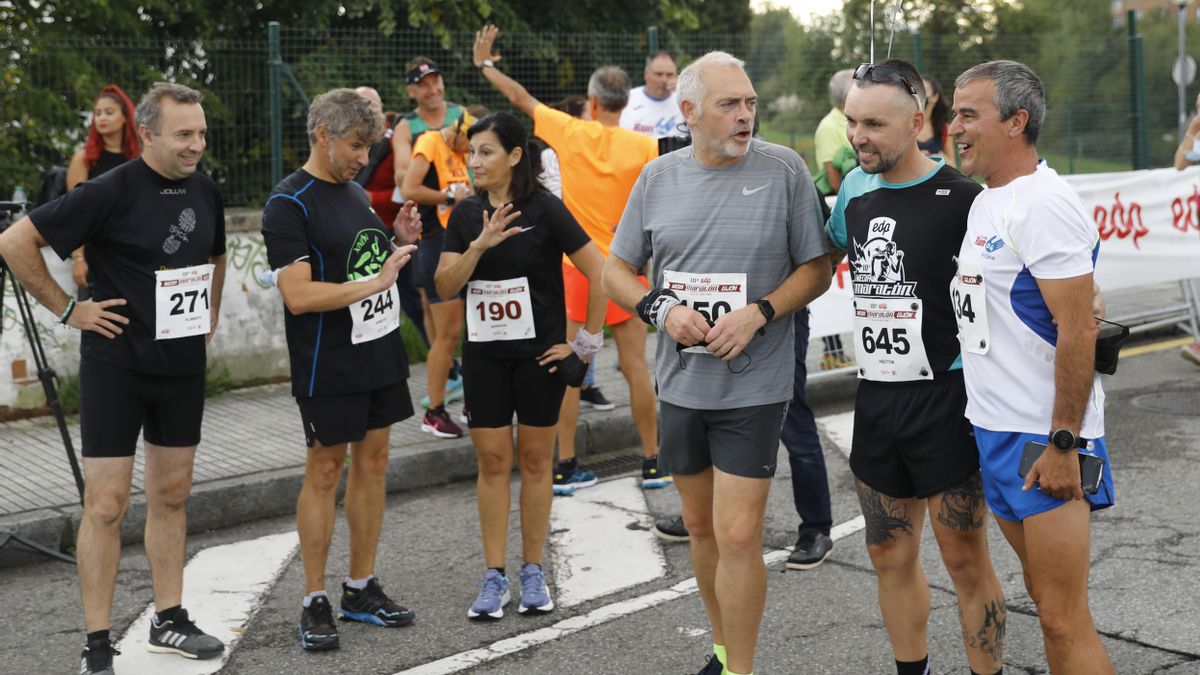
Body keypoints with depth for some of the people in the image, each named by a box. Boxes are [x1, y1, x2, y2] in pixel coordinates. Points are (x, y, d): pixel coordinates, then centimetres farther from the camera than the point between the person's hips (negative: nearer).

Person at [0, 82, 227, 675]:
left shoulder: (205, 192, 4)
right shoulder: (110, 193, -16)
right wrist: (67, 309, -13)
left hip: (184, 366, 6)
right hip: (116, 365, -6)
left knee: (171, 496, 13)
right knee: (106, 504, -3)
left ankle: (168, 621, 26)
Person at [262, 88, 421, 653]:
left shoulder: (355, 192, 12)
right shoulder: (290, 204, -13)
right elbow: (298, 294, -22)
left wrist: (400, 241, 3)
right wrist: (375, 282, -25)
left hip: (381, 352, 8)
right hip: (328, 367, -8)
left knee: (372, 461, 11)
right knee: (325, 471, 0)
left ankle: (362, 587, 22)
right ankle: (315, 602, 11)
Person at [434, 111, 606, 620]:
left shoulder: (544, 209, -9)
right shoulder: (466, 214, 4)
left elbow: (600, 273, -10)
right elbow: (445, 286, -4)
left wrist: (586, 342, -8)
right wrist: (480, 244, -19)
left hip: (539, 353, -3)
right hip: (484, 354, 3)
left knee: (535, 460, 6)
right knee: (492, 461, 4)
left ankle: (532, 572, 17)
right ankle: (494, 577, 11)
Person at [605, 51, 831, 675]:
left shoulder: (785, 170, -7)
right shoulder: (658, 177, 3)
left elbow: (816, 269, -3)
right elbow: (616, 271, 9)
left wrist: (758, 313, -18)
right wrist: (660, 309, -10)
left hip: (754, 386, -4)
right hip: (681, 383, 4)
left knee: (738, 536, -7)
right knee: (701, 527, 17)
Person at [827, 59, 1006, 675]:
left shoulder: (959, 197, -14)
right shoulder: (854, 189, 6)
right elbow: (831, 251, 26)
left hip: (944, 400, -6)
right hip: (875, 399, 6)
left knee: (965, 559, 3)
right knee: (891, 555, 15)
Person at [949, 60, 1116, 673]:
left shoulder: (1044, 204, -16)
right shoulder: (984, 203, 13)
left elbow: (1078, 332, -21)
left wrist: (1063, 444, -21)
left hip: (1043, 442, -9)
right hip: (994, 433, 9)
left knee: (1064, 621, -4)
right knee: (1044, 599, 17)